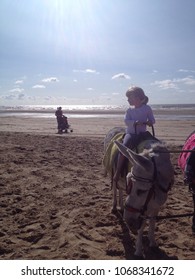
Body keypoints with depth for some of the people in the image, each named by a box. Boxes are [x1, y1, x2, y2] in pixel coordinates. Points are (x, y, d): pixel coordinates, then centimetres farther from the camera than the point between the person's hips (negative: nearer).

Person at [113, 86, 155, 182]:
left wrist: (149, 122, -13)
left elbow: (152, 120, 10)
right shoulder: (130, 110, 8)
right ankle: (118, 172, -24)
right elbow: (126, 121, -4)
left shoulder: (147, 108, 5)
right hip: (130, 133, -1)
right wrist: (135, 122, -21)